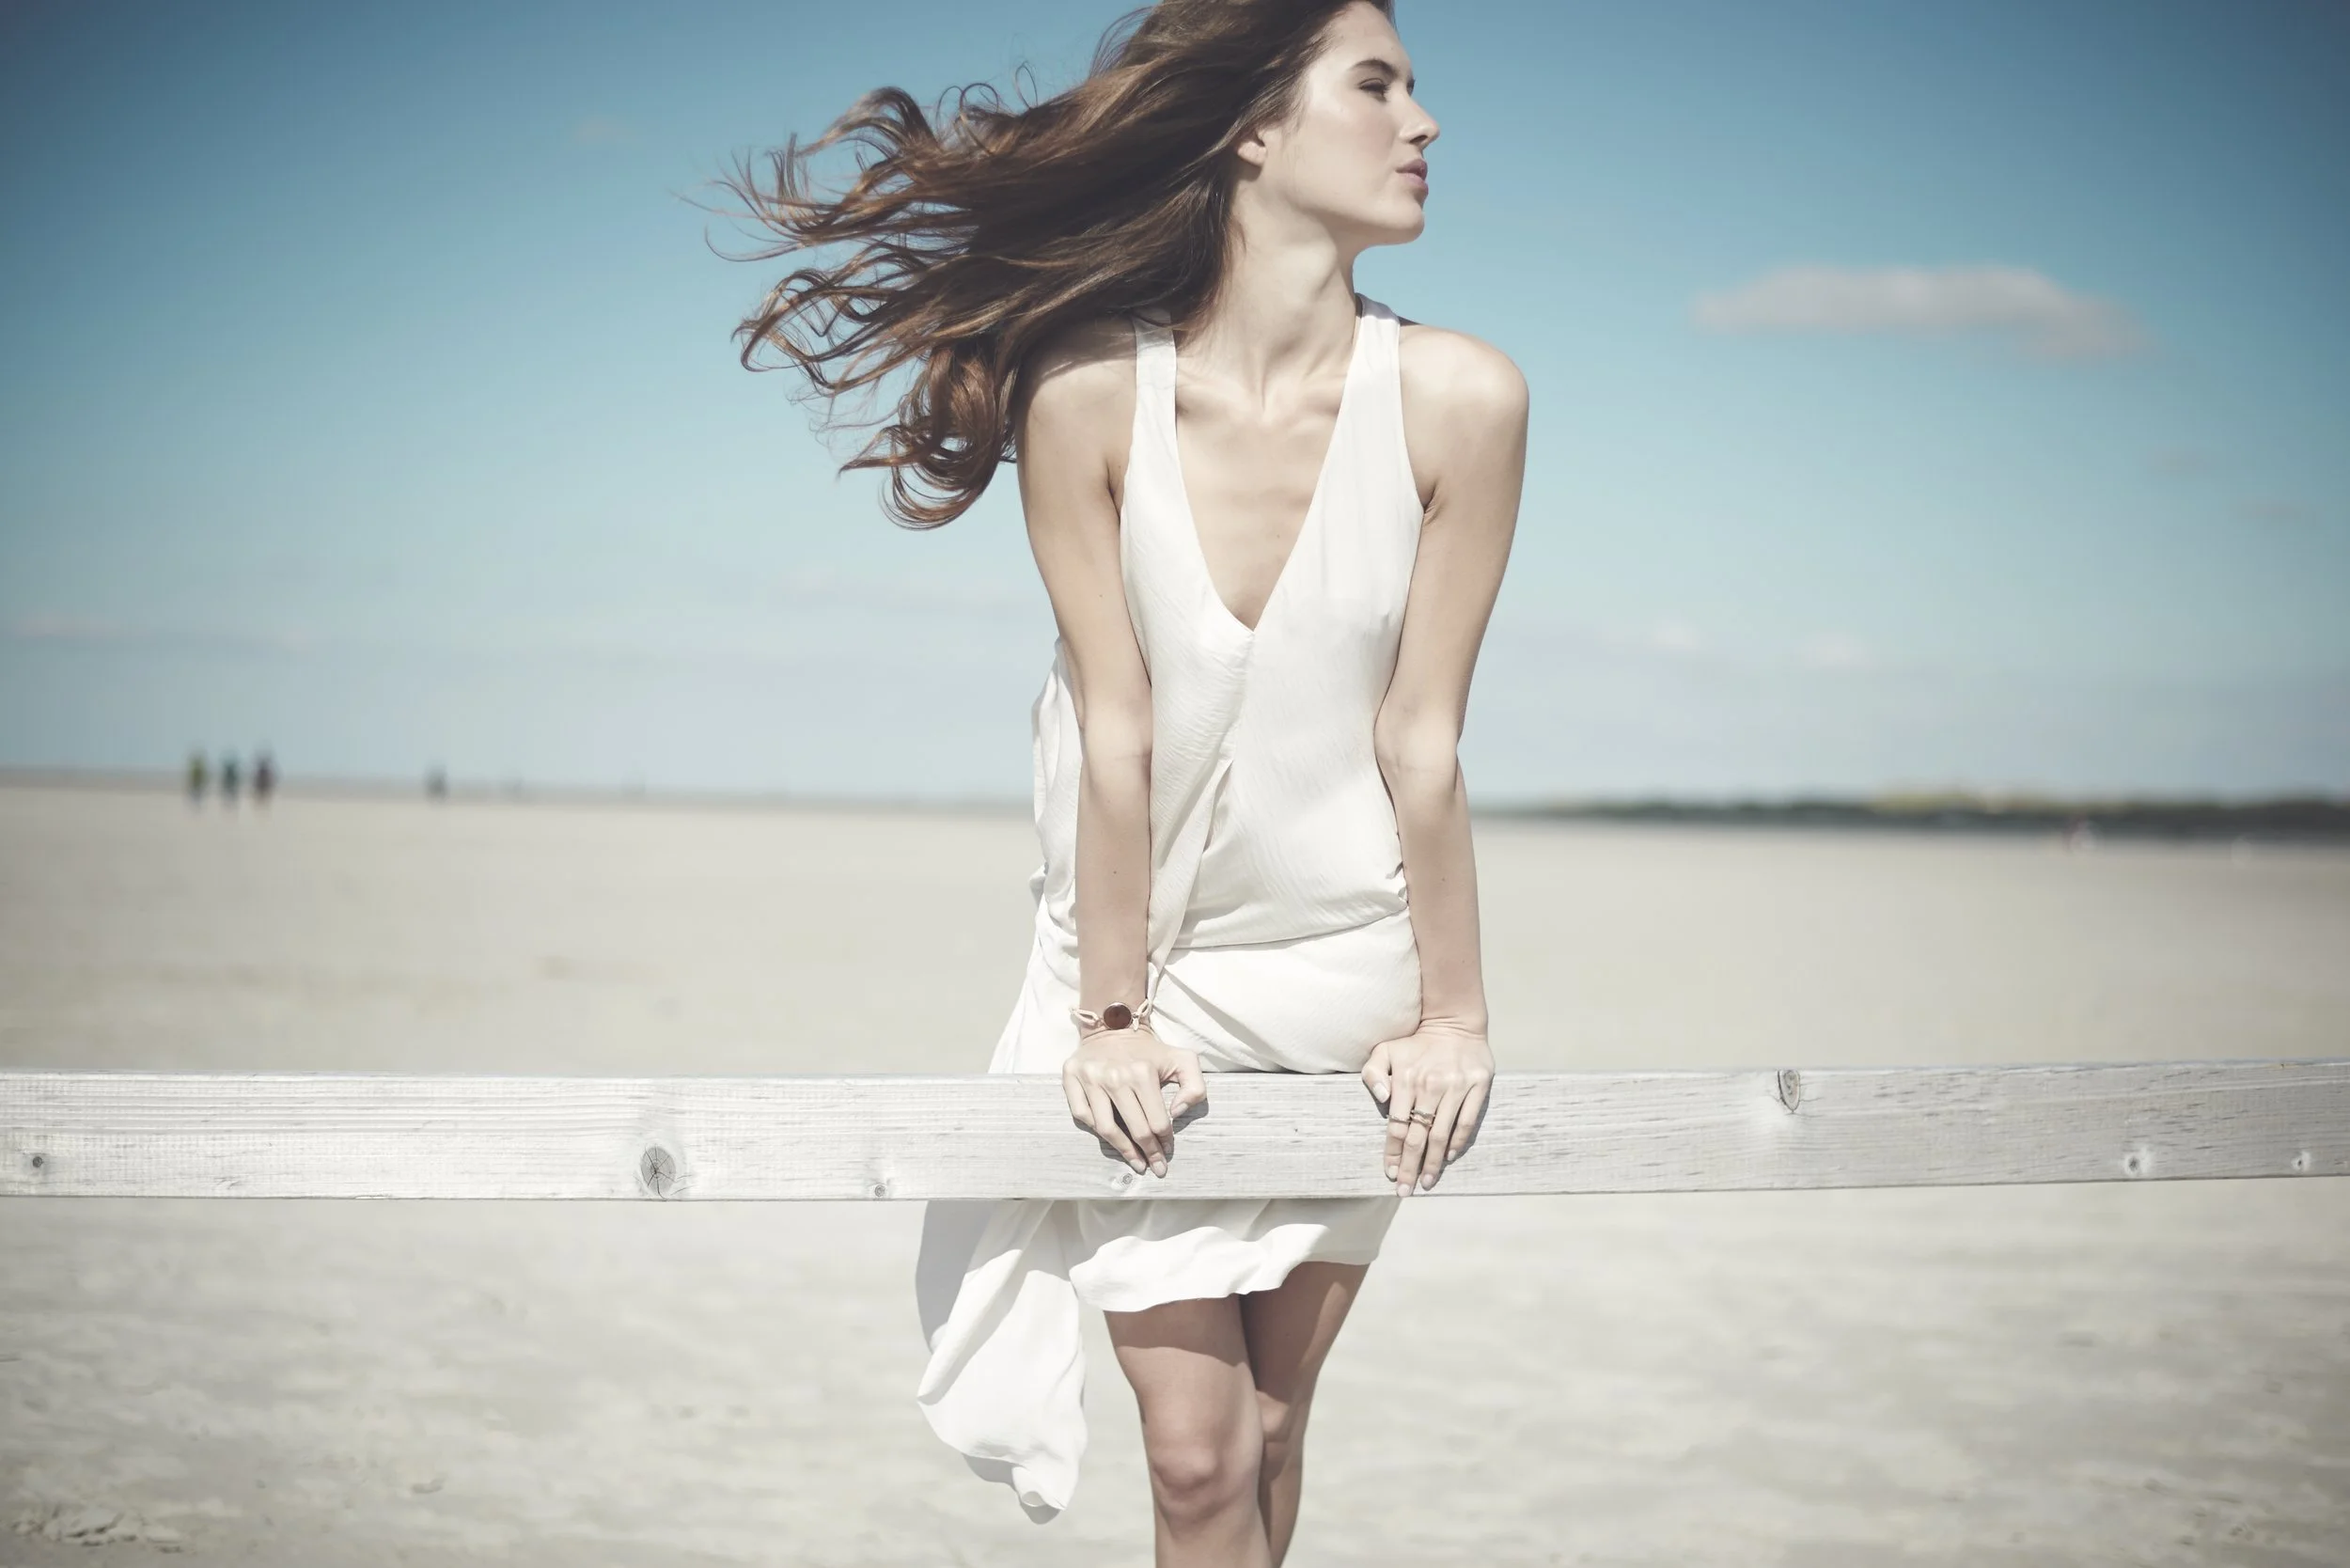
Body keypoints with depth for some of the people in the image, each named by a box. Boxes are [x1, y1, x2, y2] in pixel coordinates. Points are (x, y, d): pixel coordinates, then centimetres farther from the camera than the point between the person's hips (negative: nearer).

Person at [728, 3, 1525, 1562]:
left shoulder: (1456, 398, -16)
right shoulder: (1090, 397, -17)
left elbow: (1419, 739, -10)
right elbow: (1117, 735, -13)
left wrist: (1455, 1017, -5)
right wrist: (1115, 1015, -7)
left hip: (1348, 980, 1)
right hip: (1154, 974, -1)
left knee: (1269, 1422, 9)